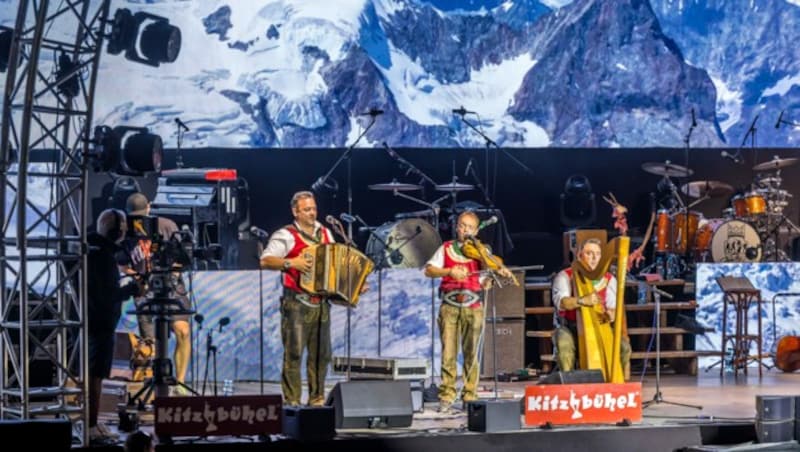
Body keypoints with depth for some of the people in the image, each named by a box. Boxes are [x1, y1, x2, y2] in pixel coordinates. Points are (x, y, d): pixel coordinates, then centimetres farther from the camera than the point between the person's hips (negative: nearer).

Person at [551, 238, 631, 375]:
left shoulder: (609, 280, 6)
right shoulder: (565, 276, -4)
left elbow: (613, 307, -5)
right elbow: (561, 302, -22)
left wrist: (611, 314, -31)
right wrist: (582, 301, -42)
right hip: (569, 329, -3)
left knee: (624, 346, -21)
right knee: (564, 343, -36)